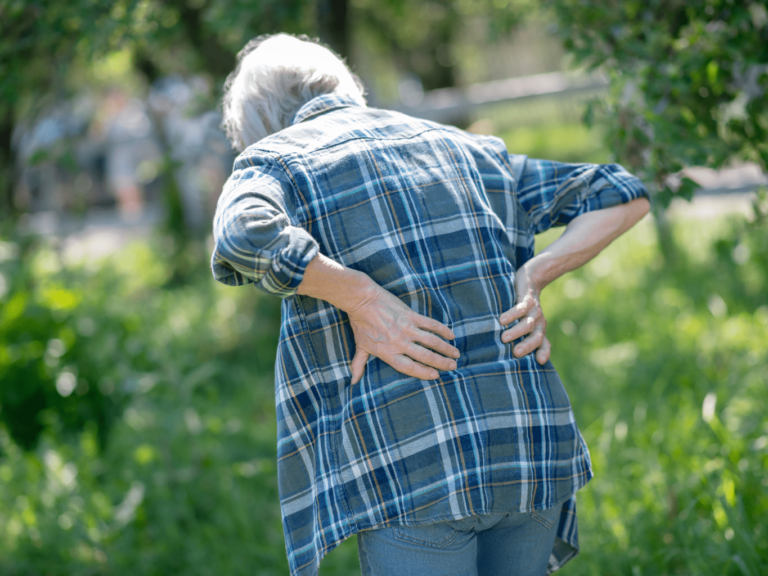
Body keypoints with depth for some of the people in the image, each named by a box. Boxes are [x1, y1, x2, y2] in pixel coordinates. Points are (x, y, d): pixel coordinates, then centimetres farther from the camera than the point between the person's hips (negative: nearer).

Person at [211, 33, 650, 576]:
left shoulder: (278, 160, 6)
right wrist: (529, 277, 10)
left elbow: (245, 238, -19)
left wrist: (363, 299, -11)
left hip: (414, 467, -5)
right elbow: (623, 197, 23)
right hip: (533, 443, 6)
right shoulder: (463, 148, 23)